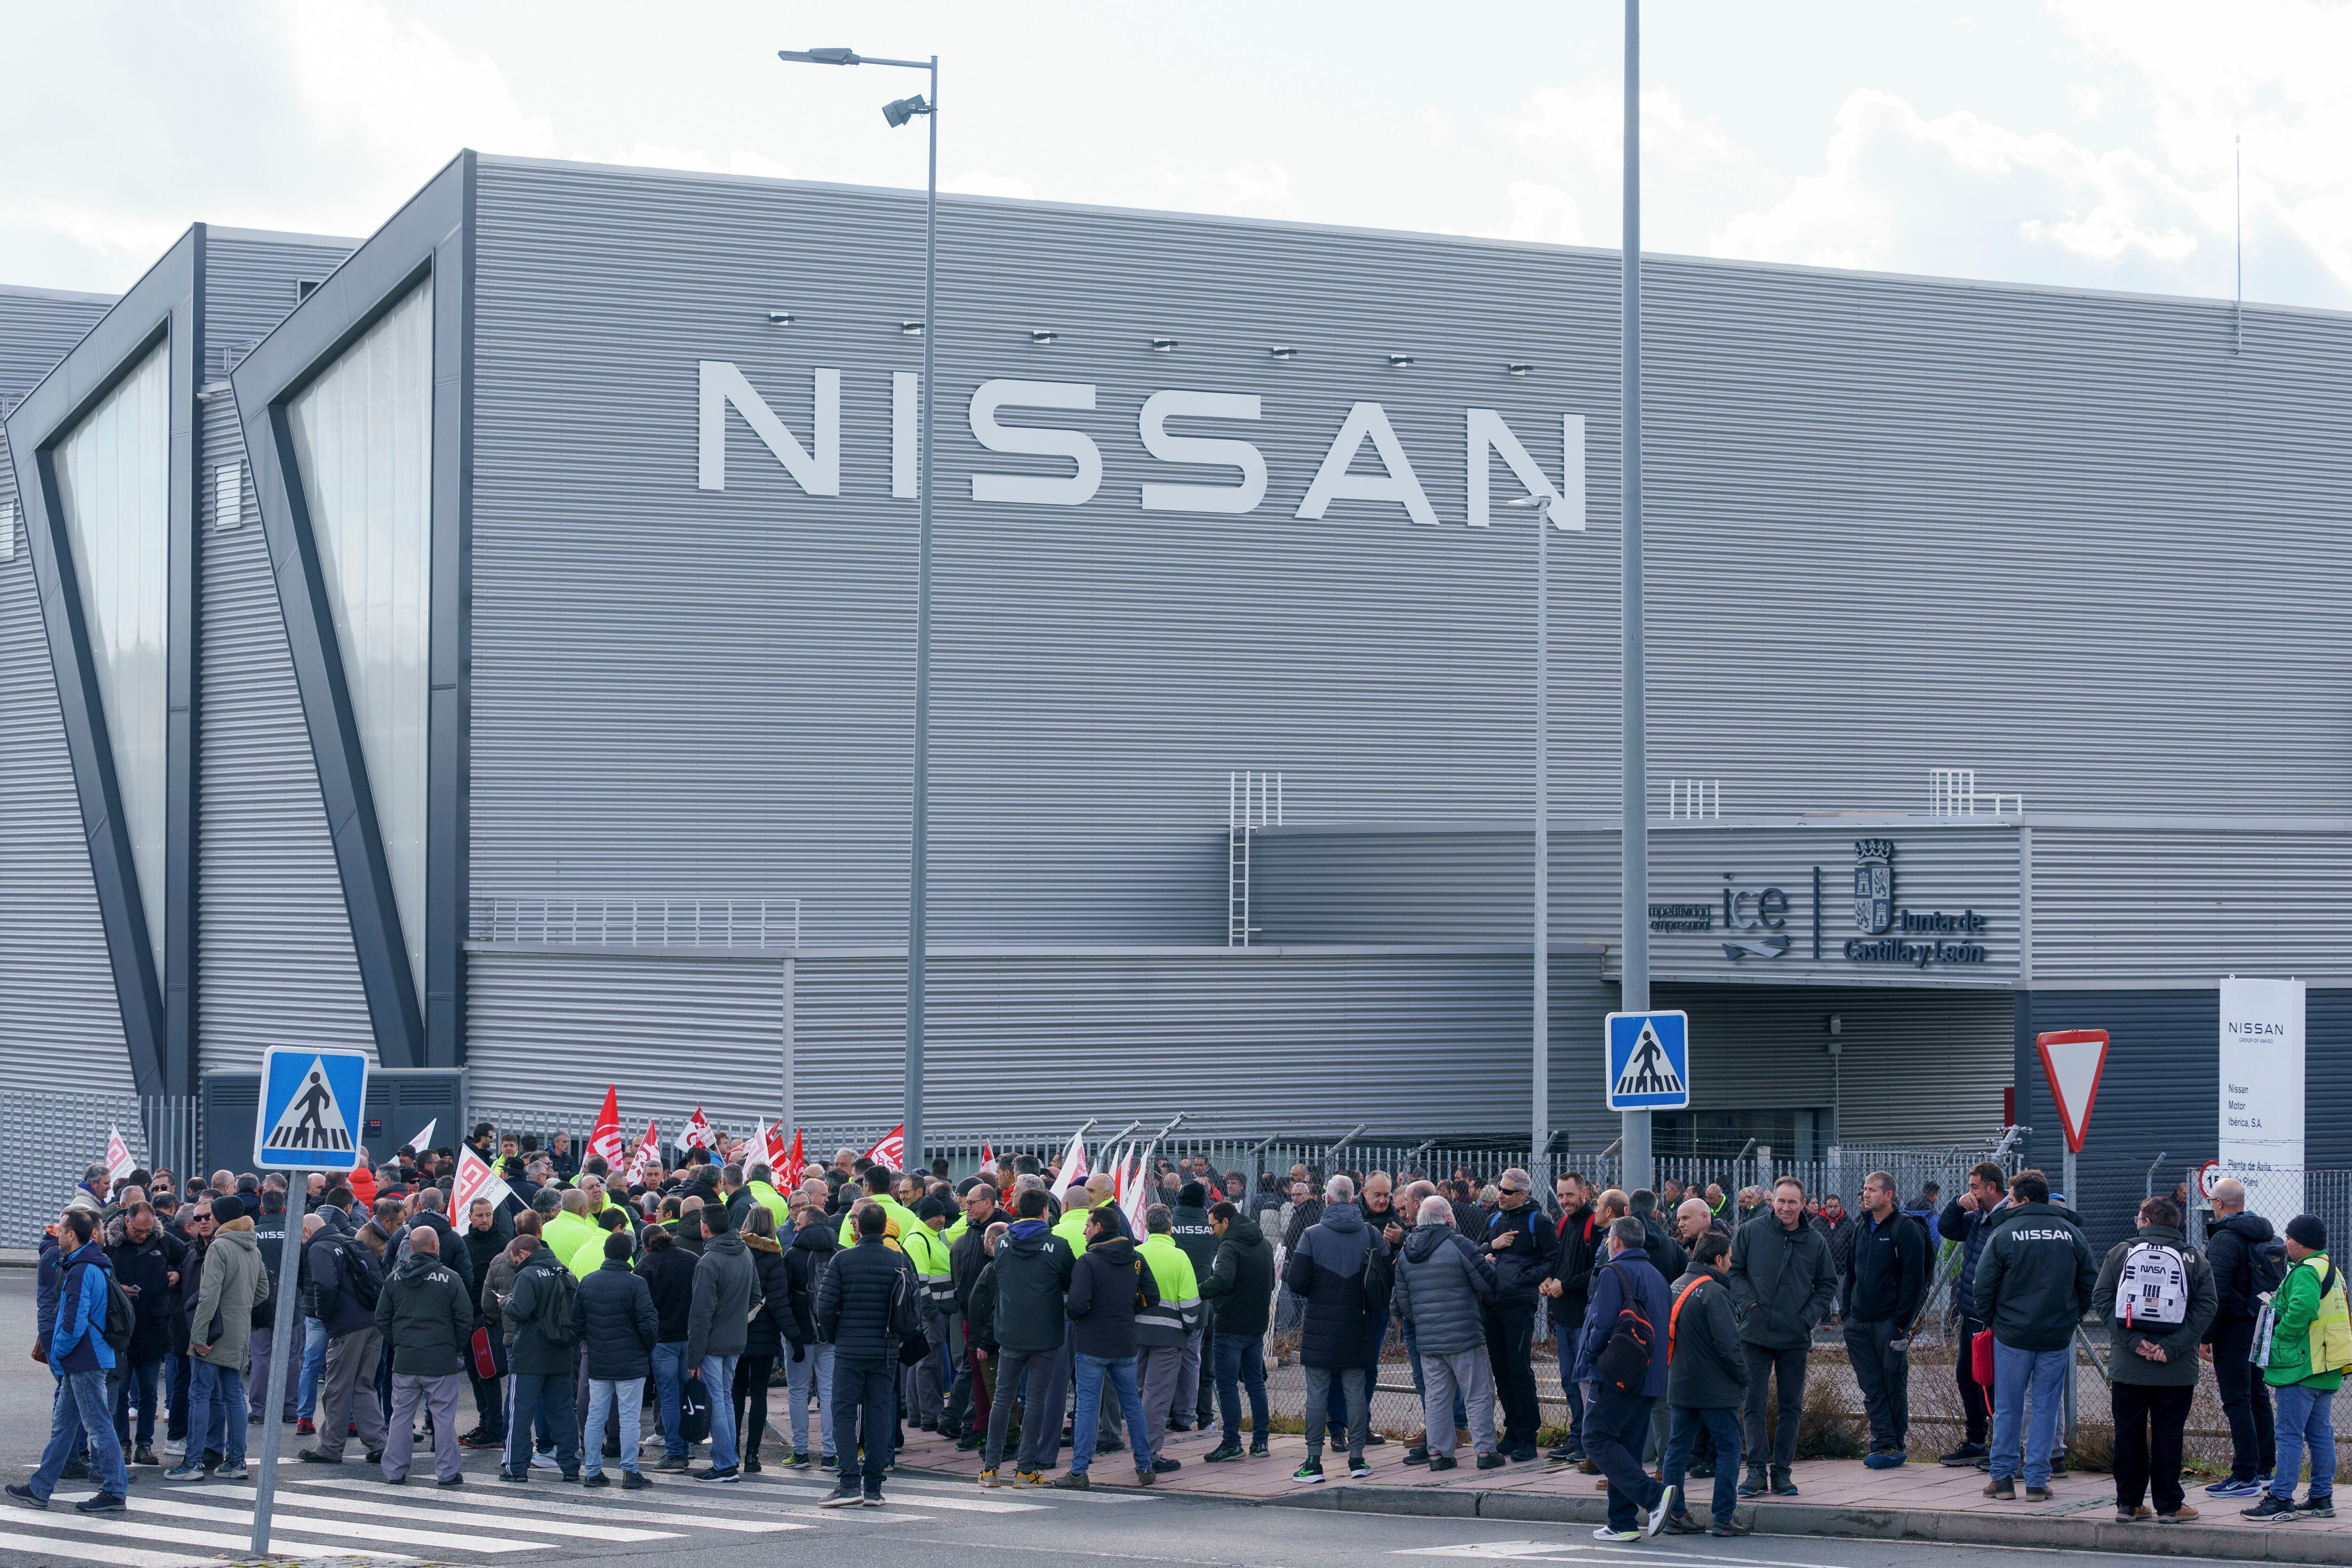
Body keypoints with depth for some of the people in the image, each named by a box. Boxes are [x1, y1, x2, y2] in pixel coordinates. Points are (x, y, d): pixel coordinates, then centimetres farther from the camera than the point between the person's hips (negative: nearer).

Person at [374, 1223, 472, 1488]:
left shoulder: (395, 1279, 4)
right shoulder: (450, 1278, -7)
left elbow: (382, 1320, 8)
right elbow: (465, 1319, -5)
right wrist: (457, 1348, 9)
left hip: (405, 1360, 3)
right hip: (442, 1361, -3)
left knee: (401, 1415, 10)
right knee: (444, 1416, 2)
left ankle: (394, 1471, 11)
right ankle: (448, 1471, 4)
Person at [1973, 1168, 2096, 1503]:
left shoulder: (2004, 1234, -7)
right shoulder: (2071, 1234, 2)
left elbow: (1984, 1285, -6)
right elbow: (2090, 1283, 6)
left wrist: (1990, 1320, 9)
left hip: (2012, 1335, -2)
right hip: (2058, 1337, 2)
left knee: (2008, 1408, 8)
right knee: (2046, 1407, 6)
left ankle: (2003, 1477, 11)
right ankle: (2038, 1481, 5)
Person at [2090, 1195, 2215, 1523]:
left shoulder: (2120, 1252, 3)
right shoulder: (2195, 1260, 2)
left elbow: (2102, 1297, -4)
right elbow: (2205, 1308, -6)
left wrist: (2133, 1340, -9)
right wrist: (2171, 1347, -12)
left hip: (2126, 1365, 1)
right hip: (2176, 1372, -1)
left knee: (2128, 1433, 9)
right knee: (2168, 1434, 4)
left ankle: (2128, 1503, 12)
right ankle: (2168, 1505, 6)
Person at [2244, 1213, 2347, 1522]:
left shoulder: (2306, 1272, -15)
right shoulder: (2331, 1271, 17)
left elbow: (2300, 1310, -31)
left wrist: (2281, 1336, -16)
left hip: (2301, 1368, -10)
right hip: (2326, 1369, 10)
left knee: (2290, 1434, -8)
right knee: (2320, 1433, 13)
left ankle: (2281, 1500, -8)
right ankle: (2322, 1498, 17)